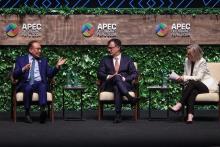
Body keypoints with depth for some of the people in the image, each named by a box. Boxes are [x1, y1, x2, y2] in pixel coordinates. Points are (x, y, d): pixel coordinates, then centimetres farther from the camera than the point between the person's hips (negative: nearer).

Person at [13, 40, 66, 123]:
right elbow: (15, 75, 3)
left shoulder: (43, 61, 22)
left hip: (39, 84, 2)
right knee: (28, 88, -36)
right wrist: (23, 69, -15)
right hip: (26, 84, -1)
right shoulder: (21, 59, 14)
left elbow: (50, 74, 15)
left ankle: (43, 110, -51)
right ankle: (27, 113, -28)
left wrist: (57, 66, -1)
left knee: (42, 86, -33)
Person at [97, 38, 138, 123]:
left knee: (117, 88, -39)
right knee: (117, 77, -36)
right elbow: (100, 73, 9)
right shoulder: (105, 60, 19)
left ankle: (118, 115, -48)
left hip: (124, 84, 0)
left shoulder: (127, 60, 16)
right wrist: (109, 76, -12)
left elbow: (134, 74, 7)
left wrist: (124, 78, -12)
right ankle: (129, 97, -52)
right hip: (108, 85, 0)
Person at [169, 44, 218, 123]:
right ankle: (190, 115, -52)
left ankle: (180, 104, -37)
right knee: (192, 92, -33)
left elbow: (198, 78, -19)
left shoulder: (202, 62, -12)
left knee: (191, 83, -34)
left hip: (206, 85, -4)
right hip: (194, 86, 4)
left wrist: (185, 78, -28)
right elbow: (185, 75, 10)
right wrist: (181, 78, -13)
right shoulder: (187, 60, 4)